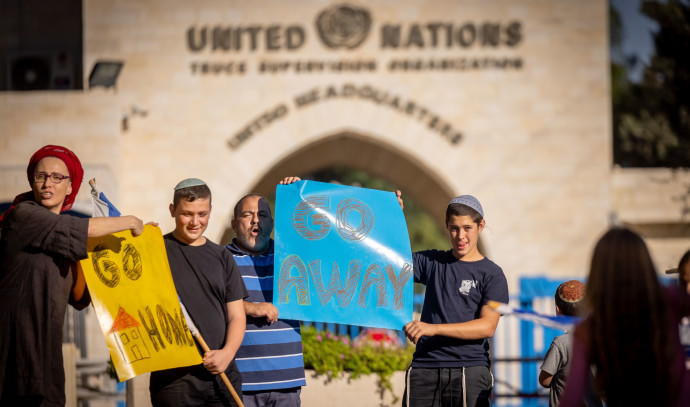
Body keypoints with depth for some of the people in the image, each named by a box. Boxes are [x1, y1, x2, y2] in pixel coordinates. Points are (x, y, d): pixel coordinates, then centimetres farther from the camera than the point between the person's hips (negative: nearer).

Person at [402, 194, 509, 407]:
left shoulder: (491, 274, 5)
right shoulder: (432, 262, 16)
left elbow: (487, 326, -6)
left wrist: (433, 328, -16)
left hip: (470, 371, -2)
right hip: (424, 368, 2)